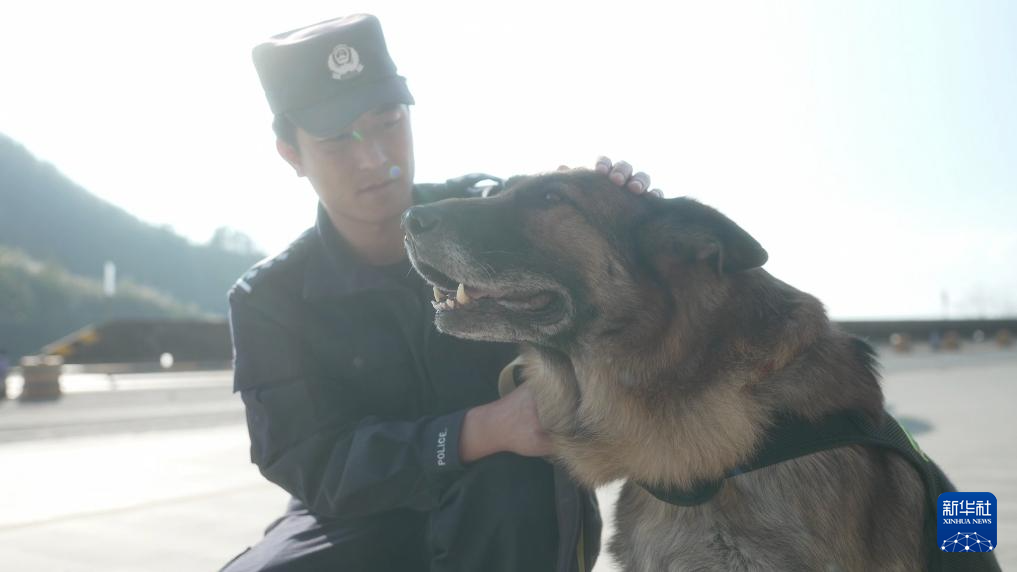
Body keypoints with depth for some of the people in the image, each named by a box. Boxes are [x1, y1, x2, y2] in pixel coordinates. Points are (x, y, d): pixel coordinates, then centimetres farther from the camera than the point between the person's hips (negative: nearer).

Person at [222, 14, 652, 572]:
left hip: (524, 521, 1)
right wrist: (485, 431, -32)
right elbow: (312, 465, -16)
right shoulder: (269, 299, -7)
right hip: (369, 519, 0)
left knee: (512, 480, -34)